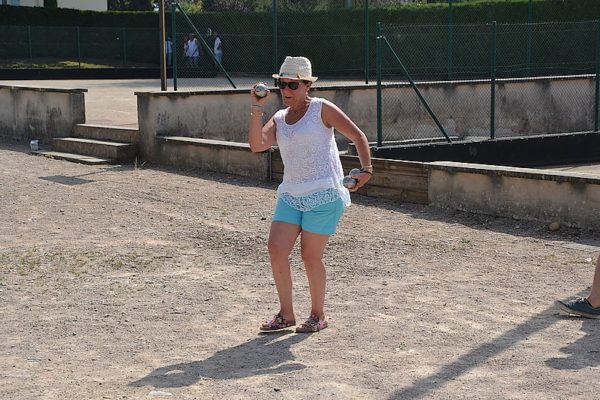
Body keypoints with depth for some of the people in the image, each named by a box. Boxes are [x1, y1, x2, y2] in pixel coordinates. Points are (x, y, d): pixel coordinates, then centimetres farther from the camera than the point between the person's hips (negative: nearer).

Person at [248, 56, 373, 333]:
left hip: (324, 194, -5)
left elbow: (358, 136, -1)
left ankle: (318, 315, 17)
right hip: (291, 194, 5)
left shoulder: (321, 109, -2)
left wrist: (366, 169, -14)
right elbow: (257, 145, -4)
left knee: (310, 256, -2)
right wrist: (257, 107, -7)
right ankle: (286, 314, 8)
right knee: (276, 249, -6)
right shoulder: (279, 119, 12)